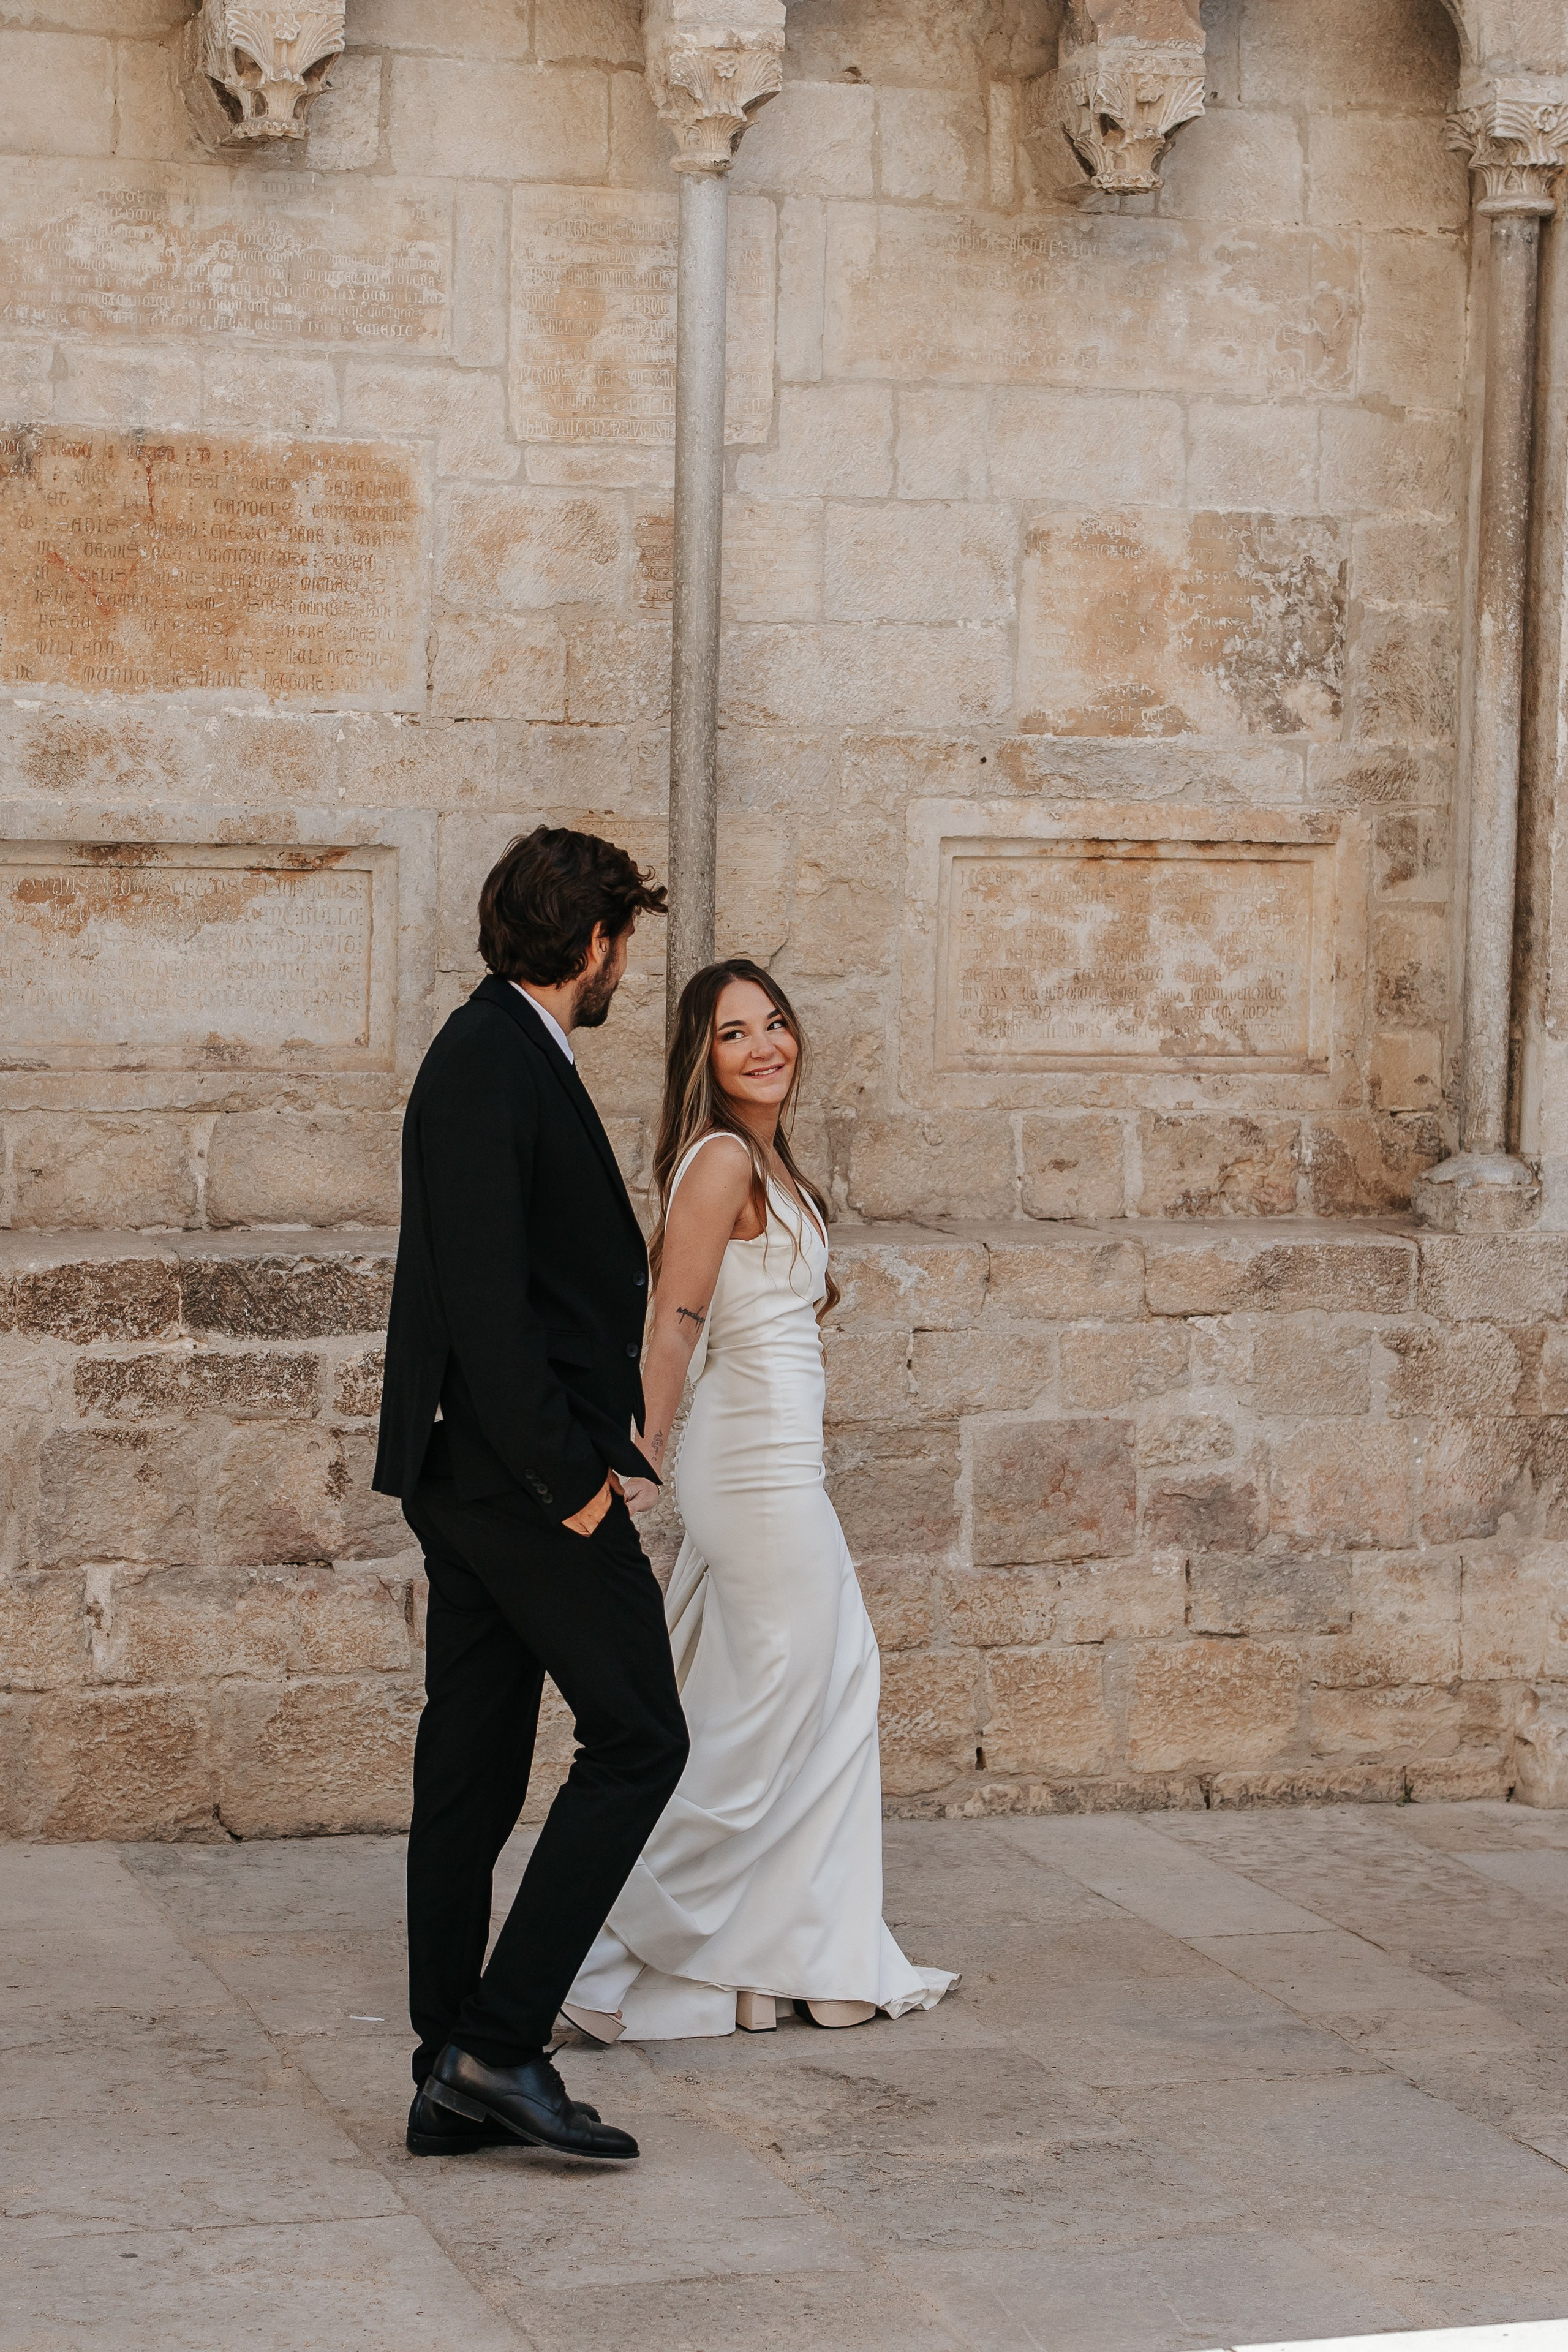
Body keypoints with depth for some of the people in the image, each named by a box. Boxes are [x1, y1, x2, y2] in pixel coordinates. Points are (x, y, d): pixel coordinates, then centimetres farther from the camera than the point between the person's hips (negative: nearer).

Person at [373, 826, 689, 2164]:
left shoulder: (499, 1054, 17)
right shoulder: (494, 1069, -14)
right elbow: (485, 1298, -21)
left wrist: (587, 1445, 17)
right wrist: (569, 1473, -18)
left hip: (474, 1481, 10)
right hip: (524, 1473, -10)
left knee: (473, 1774, 10)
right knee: (638, 1740, -6)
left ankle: (453, 2081, 14)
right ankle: (500, 2043, -7)